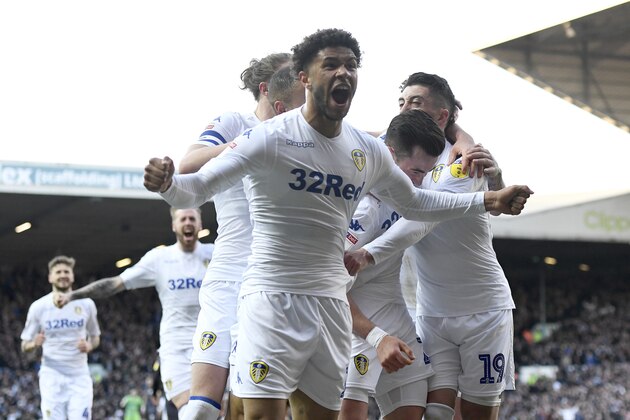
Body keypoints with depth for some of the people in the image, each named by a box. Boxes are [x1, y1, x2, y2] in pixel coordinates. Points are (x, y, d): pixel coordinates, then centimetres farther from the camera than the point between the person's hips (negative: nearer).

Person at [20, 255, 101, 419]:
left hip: (80, 377, 1)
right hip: (51, 377, -1)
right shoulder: (38, 306, -2)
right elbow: (25, 345, 5)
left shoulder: (86, 304, 2)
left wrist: (89, 346, -6)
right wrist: (34, 344, -18)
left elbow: (95, 336, 16)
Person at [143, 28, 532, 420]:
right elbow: (198, 186, -12)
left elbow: (414, 202, 26)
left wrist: (487, 201, 21)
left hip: (332, 303, 6)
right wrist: (166, 183, -35)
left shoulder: (369, 151, 10)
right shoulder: (272, 137, -9)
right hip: (274, 297, -6)